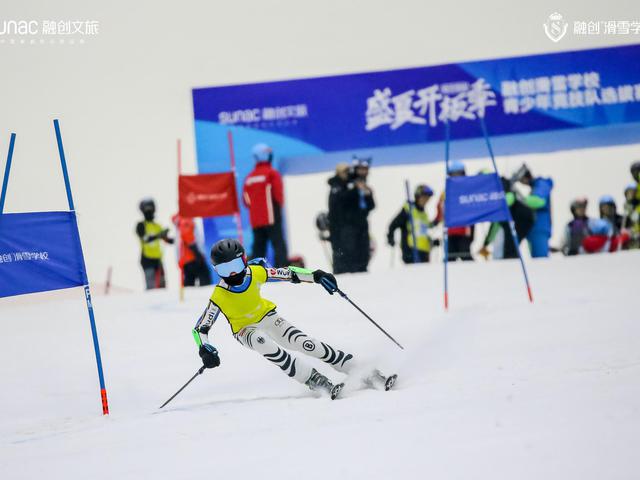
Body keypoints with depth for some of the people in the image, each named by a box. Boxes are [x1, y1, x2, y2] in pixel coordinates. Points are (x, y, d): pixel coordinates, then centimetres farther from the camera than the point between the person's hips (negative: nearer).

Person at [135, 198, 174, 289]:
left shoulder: (157, 226, 15)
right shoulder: (141, 225, -2)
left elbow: (167, 240, 14)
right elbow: (145, 239, -19)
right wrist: (158, 235, -31)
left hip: (157, 259, 6)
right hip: (147, 259, -6)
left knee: (162, 285, 5)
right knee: (151, 286, -15)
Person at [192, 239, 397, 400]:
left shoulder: (256, 273, -20)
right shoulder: (218, 296, -25)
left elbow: (289, 274, -10)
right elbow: (200, 328, -21)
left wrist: (315, 276, -24)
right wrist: (205, 350, -38)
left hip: (268, 318, 2)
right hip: (245, 330, -2)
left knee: (307, 344, -15)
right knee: (265, 344, -36)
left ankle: (370, 375, -13)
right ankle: (320, 384, -35)